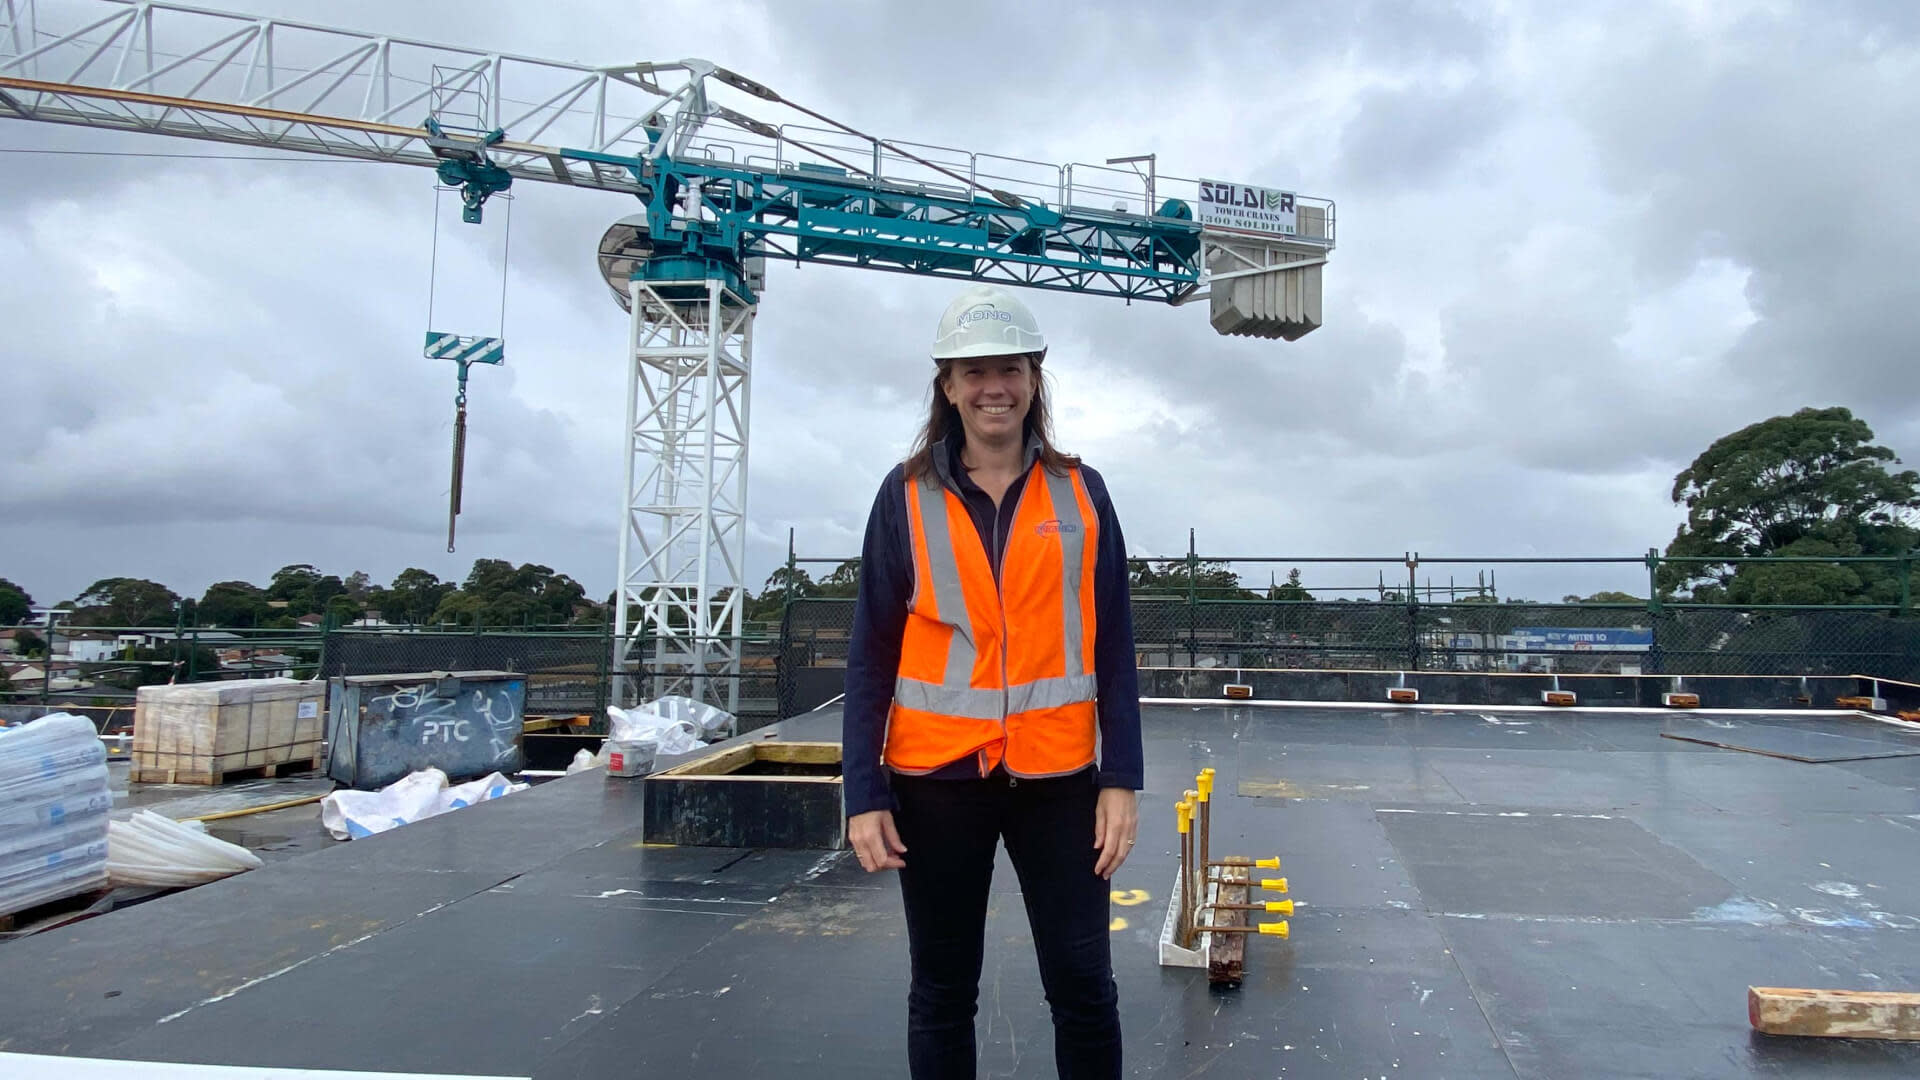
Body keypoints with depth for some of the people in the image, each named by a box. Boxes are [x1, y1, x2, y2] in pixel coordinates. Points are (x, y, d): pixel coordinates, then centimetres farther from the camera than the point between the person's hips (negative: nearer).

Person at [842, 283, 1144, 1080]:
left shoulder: (1081, 494, 4)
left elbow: (1112, 647, 4)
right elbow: (871, 654, 0)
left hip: (1058, 775, 1)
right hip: (936, 777, 0)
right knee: (942, 991, 12)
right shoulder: (906, 497, 1)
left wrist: (1122, 779, -2)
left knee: (1083, 985, 6)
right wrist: (864, 793, -6)